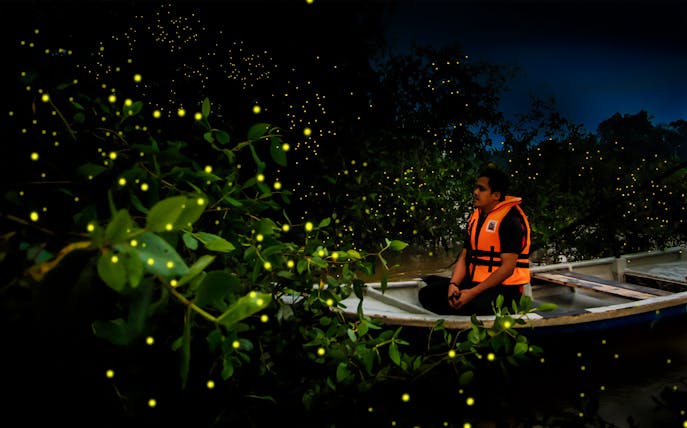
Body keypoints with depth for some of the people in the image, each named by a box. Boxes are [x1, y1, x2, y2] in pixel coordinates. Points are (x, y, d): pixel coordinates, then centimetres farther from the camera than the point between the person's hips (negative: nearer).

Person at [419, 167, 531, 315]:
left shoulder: (510, 219, -11)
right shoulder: (476, 217, 15)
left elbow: (508, 267, -17)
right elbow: (464, 257, 11)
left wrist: (473, 293, -22)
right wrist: (453, 284, -10)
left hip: (505, 288, -8)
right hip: (475, 281, 8)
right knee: (427, 293, -10)